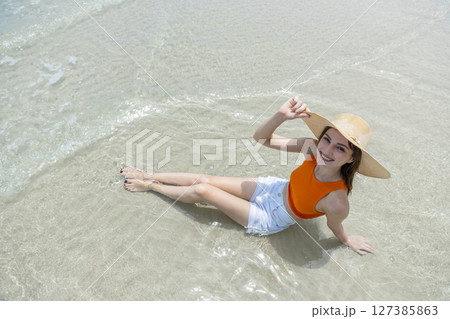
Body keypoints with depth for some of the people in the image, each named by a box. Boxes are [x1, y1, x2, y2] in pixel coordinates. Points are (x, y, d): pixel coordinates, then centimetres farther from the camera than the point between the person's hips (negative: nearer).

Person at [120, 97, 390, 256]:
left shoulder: (337, 201, -37)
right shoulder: (312, 148, -24)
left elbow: (335, 228, -14)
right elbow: (262, 138, -21)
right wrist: (281, 116, -39)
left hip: (268, 220, -4)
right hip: (275, 188, 4)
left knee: (201, 190, -3)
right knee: (204, 179, 7)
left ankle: (149, 186, 24)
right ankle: (149, 177, 32)